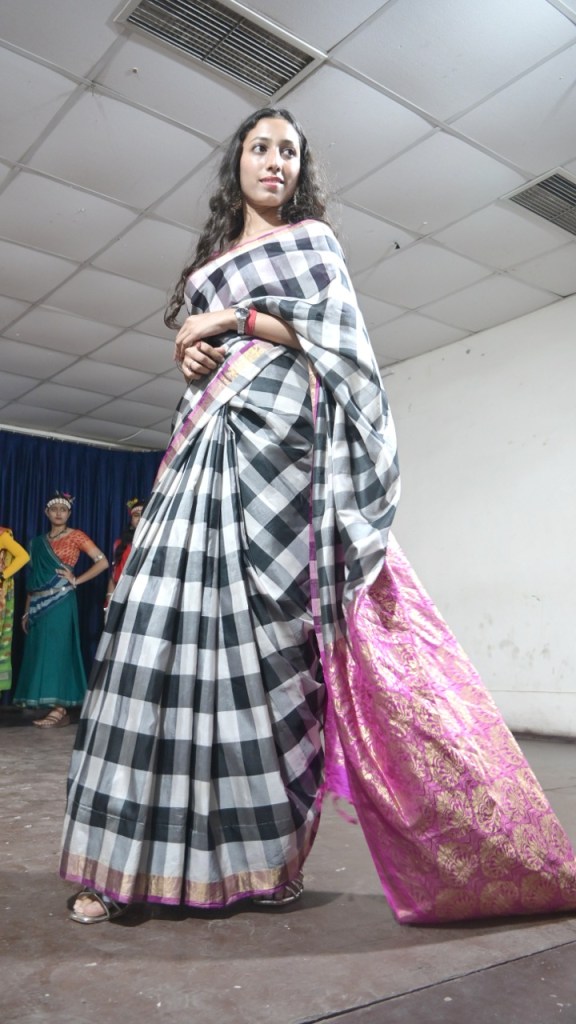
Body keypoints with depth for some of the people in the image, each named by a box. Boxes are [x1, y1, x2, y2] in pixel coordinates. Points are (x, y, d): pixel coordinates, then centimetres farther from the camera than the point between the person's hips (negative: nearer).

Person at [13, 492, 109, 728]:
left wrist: (76, 580, -8)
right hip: (39, 604, 6)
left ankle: (60, 710, -6)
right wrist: (27, 610, 11)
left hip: (60, 602, -6)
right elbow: (33, 579, 15)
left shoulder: (76, 536, 0)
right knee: (40, 652, 4)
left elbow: (102, 562, -6)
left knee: (57, 650, -8)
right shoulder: (39, 542, 16)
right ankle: (52, 708, 9)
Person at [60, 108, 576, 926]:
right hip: (207, 443, 5)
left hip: (274, 436, -4)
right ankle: (128, 861, 0)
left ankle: (260, 855, -3)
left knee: (264, 627, -13)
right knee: (175, 618, -6)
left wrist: (233, 320, -2)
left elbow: (334, 333, 1)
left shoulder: (312, 238, 16)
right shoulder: (211, 261, 30)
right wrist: (190, 357, 5)